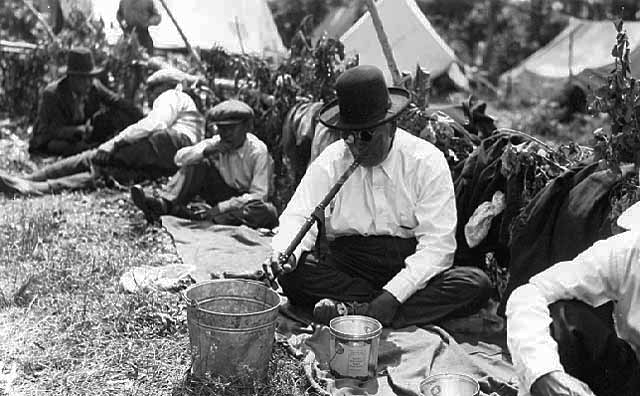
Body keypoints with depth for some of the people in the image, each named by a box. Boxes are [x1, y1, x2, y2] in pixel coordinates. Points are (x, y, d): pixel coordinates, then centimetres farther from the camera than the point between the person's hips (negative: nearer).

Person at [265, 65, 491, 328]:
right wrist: (284, 253, -30)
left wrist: (393, 294, -24)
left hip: (411, 270, 0)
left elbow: (437, 244, -11)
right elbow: (299, 217, -6)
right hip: (346, 266, 1)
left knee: (476, 284, -27)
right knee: (292, 273, -27)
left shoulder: (427, 162, -6)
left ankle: (355, 310, -32)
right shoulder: (329, 162, 1)